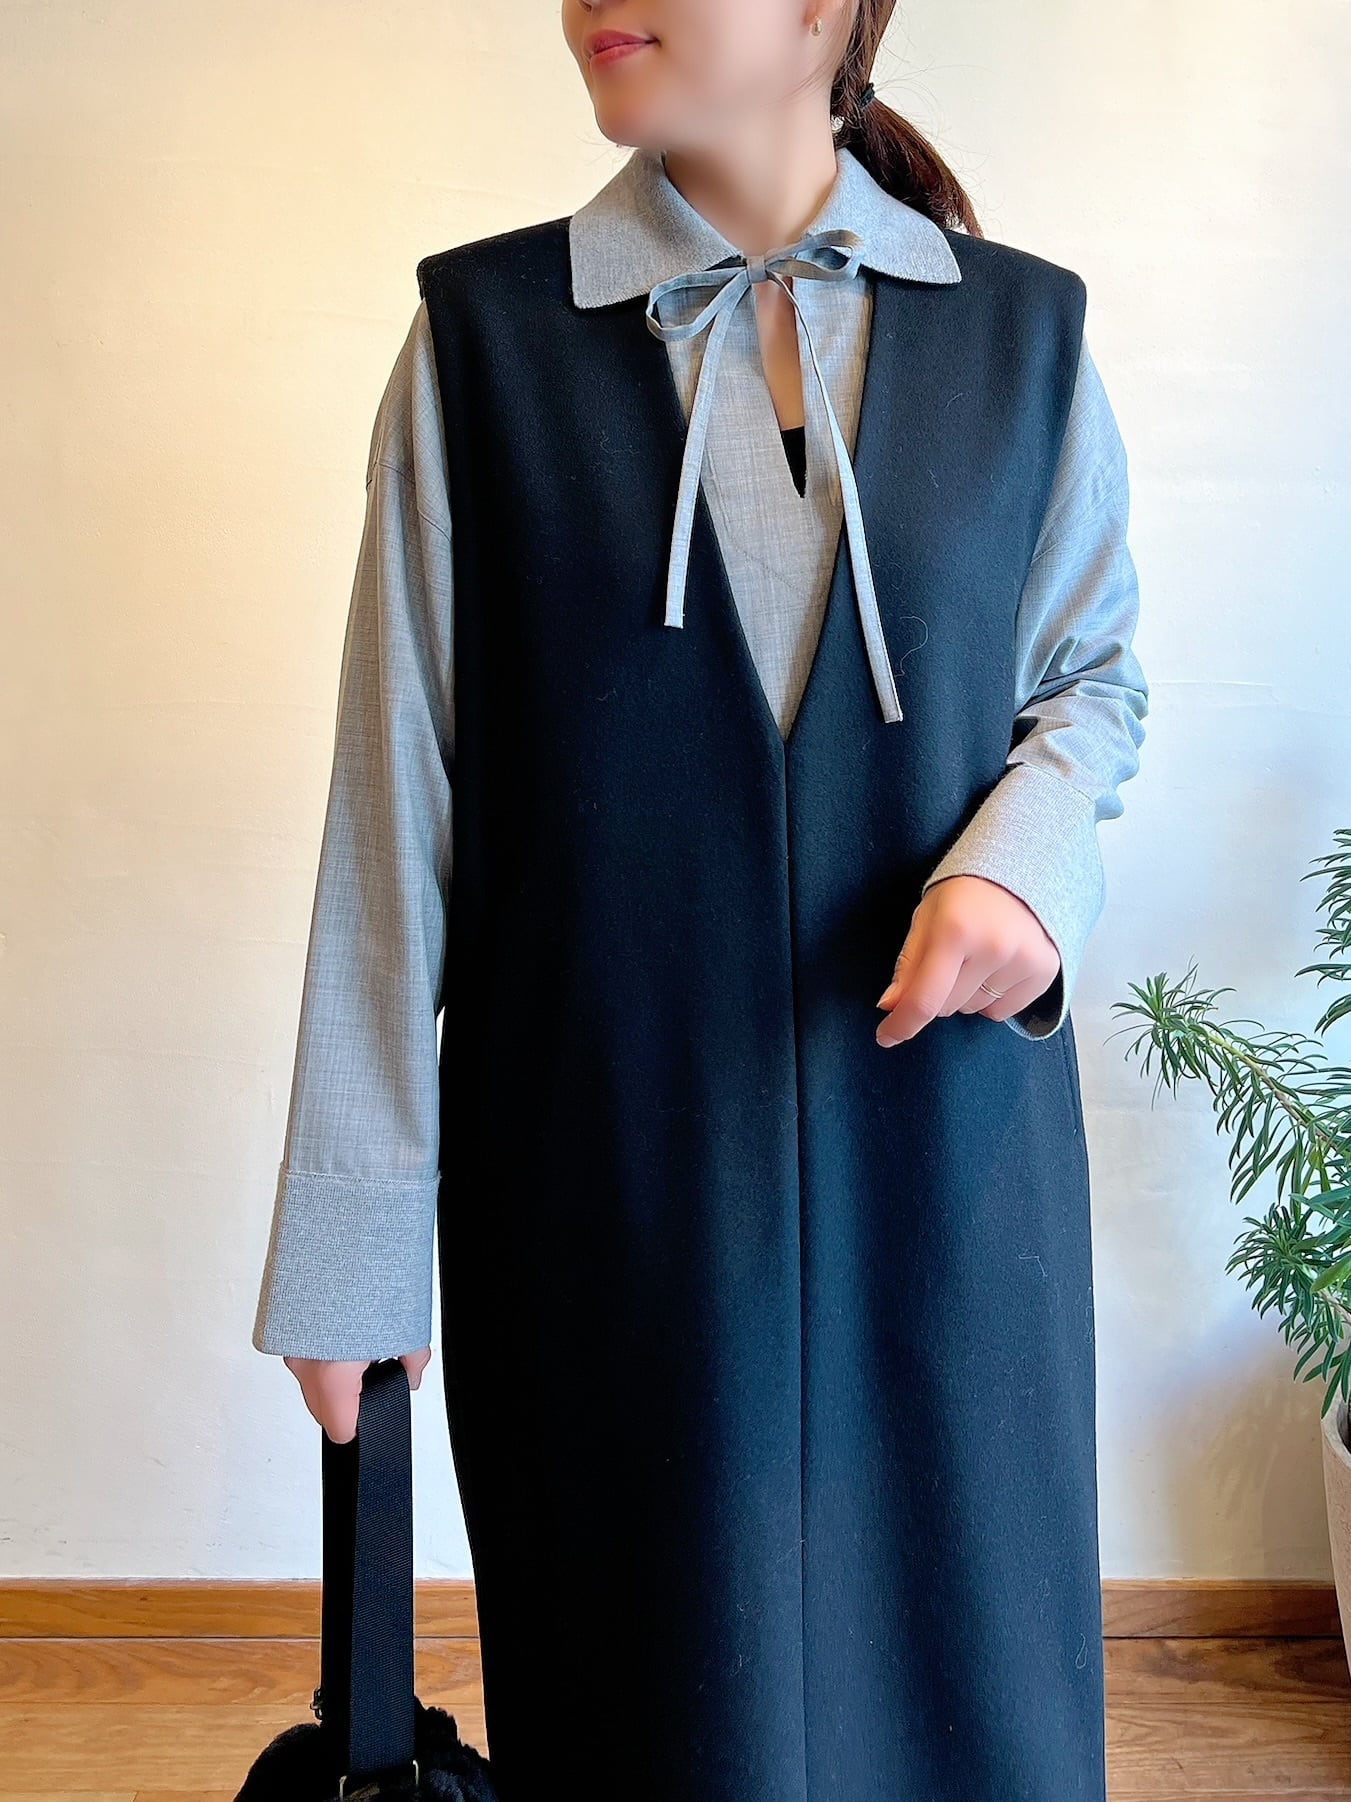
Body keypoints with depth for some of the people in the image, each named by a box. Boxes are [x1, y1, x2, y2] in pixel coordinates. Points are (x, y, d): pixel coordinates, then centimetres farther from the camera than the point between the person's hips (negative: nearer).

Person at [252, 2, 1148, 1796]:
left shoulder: (1024, 331, 4)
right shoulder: (486, 334, 0)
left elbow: (1096, 669, 15)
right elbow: (398, 806, -2)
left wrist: (1025, 846, -9)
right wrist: (353, 1235, -3)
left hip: (945, 1144, 2)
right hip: (603, 1155, -1)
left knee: (953, 1652, 13)